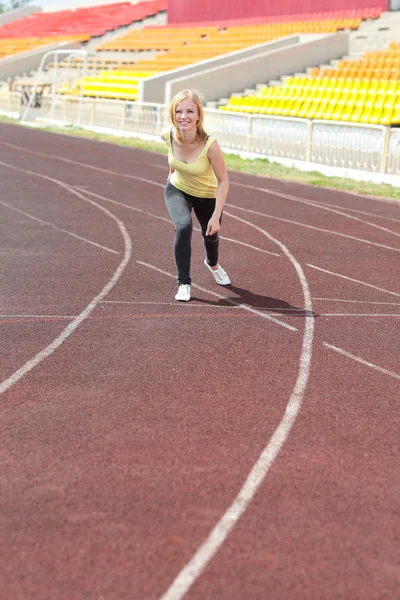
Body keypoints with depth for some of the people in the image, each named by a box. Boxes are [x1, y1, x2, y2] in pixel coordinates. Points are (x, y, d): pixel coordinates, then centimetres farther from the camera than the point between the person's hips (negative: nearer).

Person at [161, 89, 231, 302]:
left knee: (210, 234, 19)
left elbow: (223, 181, -25)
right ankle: (184, 284, -12)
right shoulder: (168, 134, -26)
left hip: (207, 196, -1)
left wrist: (216, 217, -27)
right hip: (177, 190, 1)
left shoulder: (210, 144, -36)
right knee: (183, 227, -27)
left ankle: (212, 264, 57)